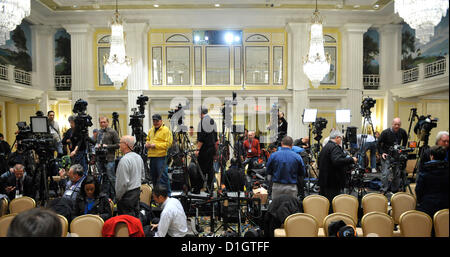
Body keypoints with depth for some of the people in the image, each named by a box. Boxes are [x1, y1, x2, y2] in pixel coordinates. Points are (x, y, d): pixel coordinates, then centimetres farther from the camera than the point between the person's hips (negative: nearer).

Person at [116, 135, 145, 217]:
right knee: (136, 216, 19)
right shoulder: (139, 157, 6)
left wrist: (118, 196, -11)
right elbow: (142, 176, 14)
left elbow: (124, 182, -22)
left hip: (127, 195, -9)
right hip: (137, 191, 9)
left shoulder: (124, 160, -22)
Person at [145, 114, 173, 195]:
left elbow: (168, 143, -14)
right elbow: (148, 139, 30)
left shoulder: (166, 130, -7)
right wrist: (147, 143, 7)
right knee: (153, 176, 15)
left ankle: (167, 193, 1)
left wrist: (156, 145, -17)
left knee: (162, 176, -8)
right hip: (151, 156, 8)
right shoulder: (151, 130, 17)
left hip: (161, 156, -8)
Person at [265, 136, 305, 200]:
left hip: (277, 187, 0)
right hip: (292, 188, 0)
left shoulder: (273, 155, -4)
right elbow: (301, 175, 5)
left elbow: (268, 172, 3)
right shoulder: (297, 157, -4)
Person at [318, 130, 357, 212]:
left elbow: (319, 163, 22)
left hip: (324, 181, 10)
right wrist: (351, 159, -19)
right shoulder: (334, 147, -15)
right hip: (332, 183, -10)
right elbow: (337, 161, -30)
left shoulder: (325, 147, 16)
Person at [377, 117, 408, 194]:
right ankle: (383, 190, -1)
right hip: (386, 154, -4)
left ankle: (395, 190, 21)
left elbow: (405, 140, 21)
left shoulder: (402, 132, -2)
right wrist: (382, 153, -11)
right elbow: (379, 143, -4)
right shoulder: (385, 132, -13)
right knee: (385, 173, -10)